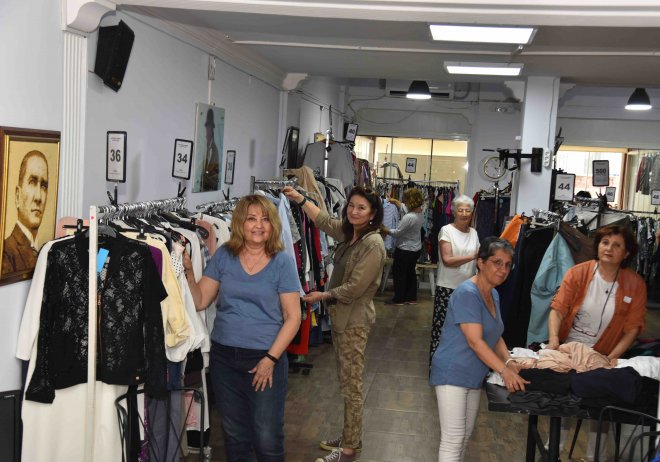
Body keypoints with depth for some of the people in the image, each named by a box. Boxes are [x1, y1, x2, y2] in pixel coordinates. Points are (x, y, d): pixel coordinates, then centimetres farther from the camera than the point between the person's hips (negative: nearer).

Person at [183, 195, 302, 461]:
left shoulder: (282, 262, -6)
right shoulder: (224, 255, 1)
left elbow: (293, 316, -7)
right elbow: (200, 301, 1)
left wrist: (271, 359, -13)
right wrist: (188, 271, -14)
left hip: (266, 359, -3)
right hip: (224, 356, 3)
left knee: (267, 439, 2)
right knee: (234, 435, 17)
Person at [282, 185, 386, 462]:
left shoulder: (373, 245, -20)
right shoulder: (349, 232, 6)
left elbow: (354, 287, -22)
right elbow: (324, 221, 22)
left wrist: (322, 296, -11)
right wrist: (299, 198, 15)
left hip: (354, 320, -9)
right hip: (340, 315, 9)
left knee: (351, 385, -1)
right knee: (346, 381, 17)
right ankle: (350, 436, 30)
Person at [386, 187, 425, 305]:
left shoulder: (409, 217, -29)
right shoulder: (420, 214, 0)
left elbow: (397, 232, -21)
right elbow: (403, 209, 18)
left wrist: (386, 230, -5)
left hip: (405, 250, -9)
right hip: (416, 248, 9)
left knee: (399, 273, 5)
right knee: (411, 272, 19)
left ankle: (399, 299, 13)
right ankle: (411, 297, 26)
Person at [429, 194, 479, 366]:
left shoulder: (473, 232, 11)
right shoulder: (446, 230, -7)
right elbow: (447, 260, -17)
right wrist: (473, 256, -24)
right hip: (448, 288, -5)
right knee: (443, 326, 0)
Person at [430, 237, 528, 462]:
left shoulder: (494, 294, 9)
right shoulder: (467, 293, -19)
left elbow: (495, 335, 12)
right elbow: (475, 341, -25)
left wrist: (509, 362, -5)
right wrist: (504, 371, -29)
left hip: (474, 376, 9)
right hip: (453, 374, -9)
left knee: (465, 437, 16)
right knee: (453, 440, -7)